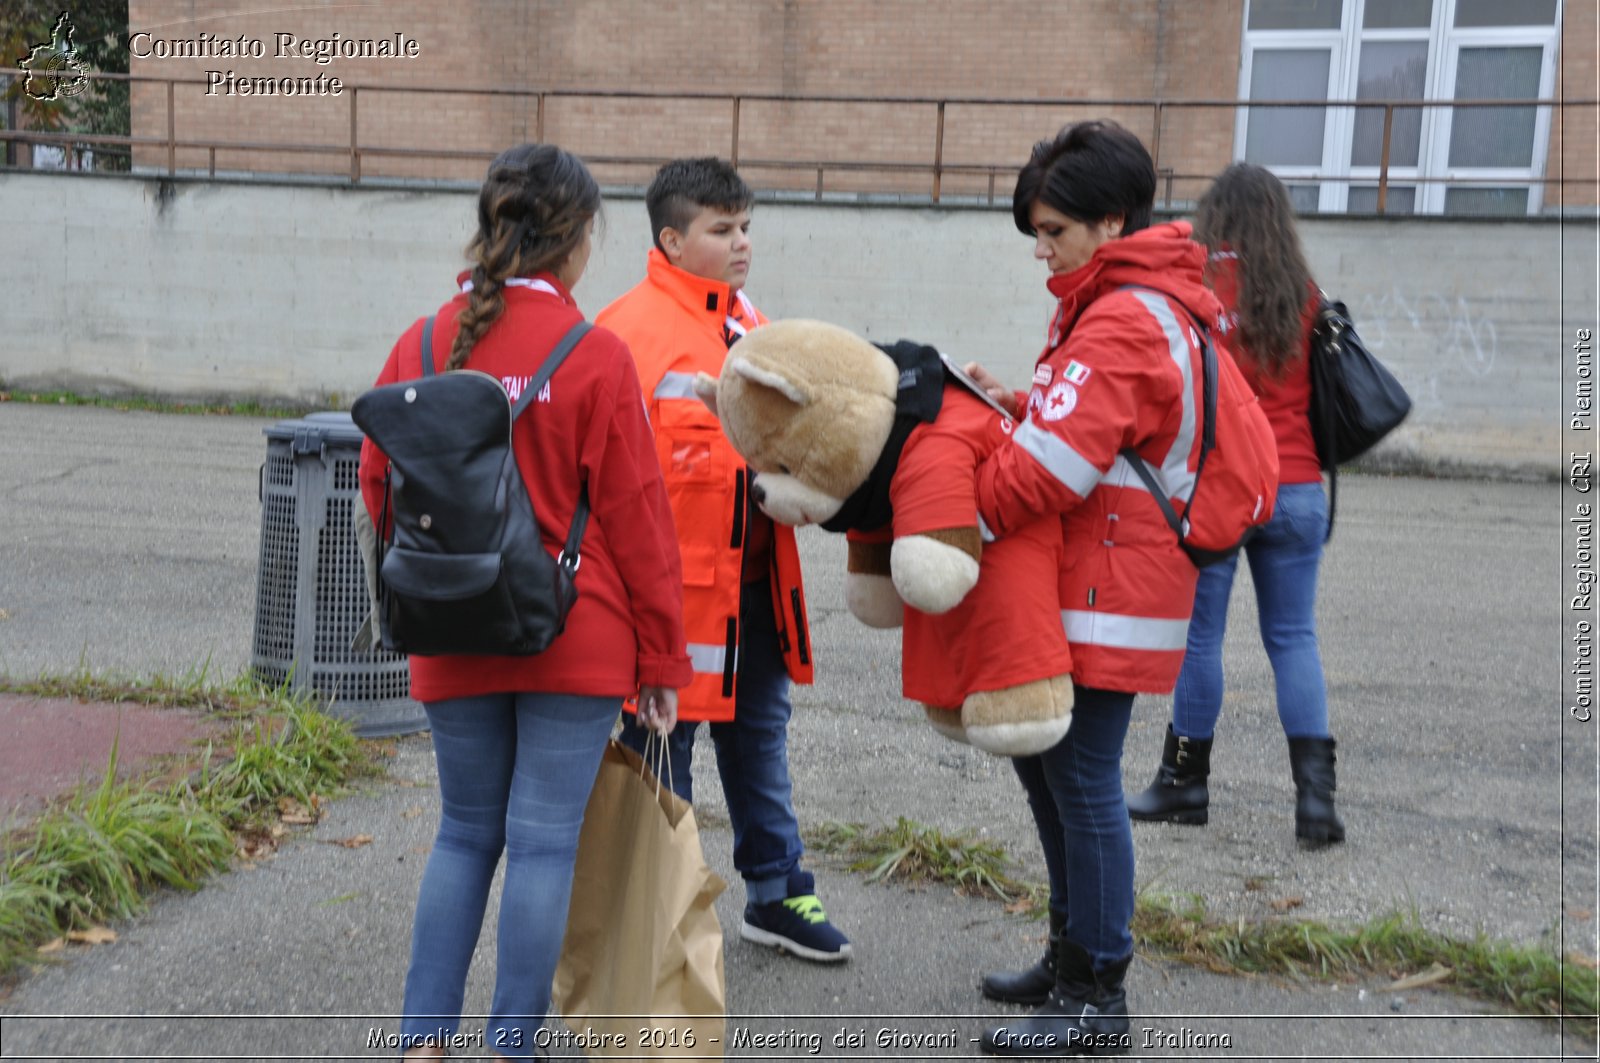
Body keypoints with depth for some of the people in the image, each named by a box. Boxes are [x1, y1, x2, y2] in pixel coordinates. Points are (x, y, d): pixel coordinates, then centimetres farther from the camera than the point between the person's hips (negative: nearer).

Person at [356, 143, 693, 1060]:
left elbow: (378, 485, 8)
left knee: (466, 832, 18)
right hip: (576, 641, -4)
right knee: (544, 841, 6)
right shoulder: (596, 356, -11)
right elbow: (636, 517, -9)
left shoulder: (422, 346, -1)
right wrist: (661, 657, -1)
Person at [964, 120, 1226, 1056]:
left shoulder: (1123, 322, -18)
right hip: (1090, 582, 10)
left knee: (1083, 781, -3)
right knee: (1043, 758, 17)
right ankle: (1074, 956, 31)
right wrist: (1019, 404, 3)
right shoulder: (1148, 303, 16)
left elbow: (1053, 465, -25)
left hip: (1111, 592, -10)